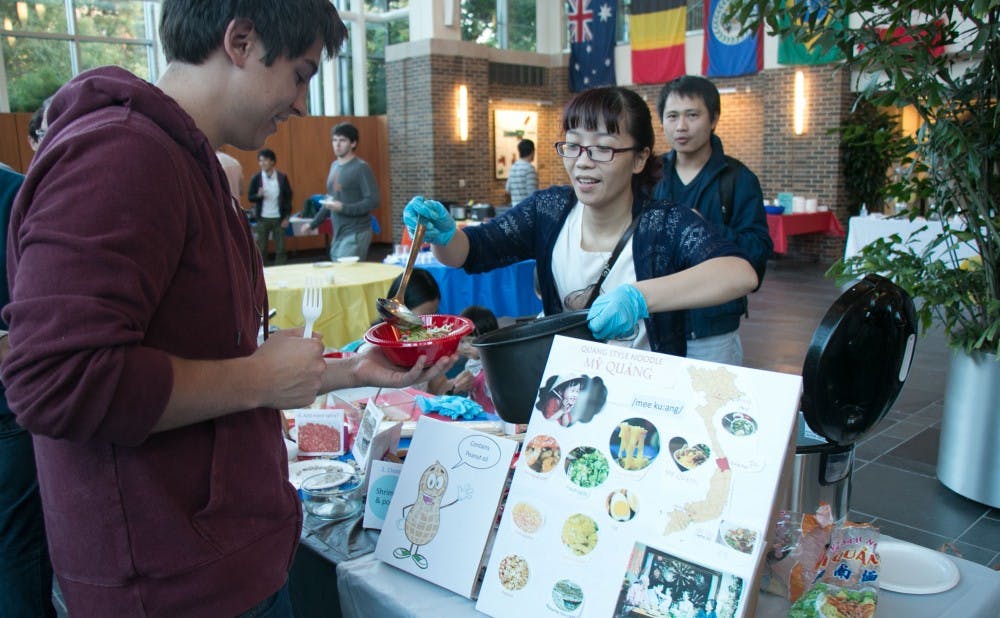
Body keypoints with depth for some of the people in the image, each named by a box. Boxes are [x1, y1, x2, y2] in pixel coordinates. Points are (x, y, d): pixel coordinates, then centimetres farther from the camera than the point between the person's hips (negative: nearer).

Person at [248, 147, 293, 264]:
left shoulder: (282, 177, -2)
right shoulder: (256, 178, -2)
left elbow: (288, 197, 3)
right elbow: (250, 197, 1)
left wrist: (286, 217, -2)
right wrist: (258, 195, -21)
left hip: (279, 218, 0)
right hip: (262, 218, 0)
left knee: (280, 248, 4)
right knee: (261, 248, 5)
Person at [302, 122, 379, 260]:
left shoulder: (361, 168, -9)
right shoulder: (334, 166, 14)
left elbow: (373, 201, -16)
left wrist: (343, 208, -23)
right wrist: (313, 223, 25)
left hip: (356, 234, -7)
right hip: (338, 234, 7)